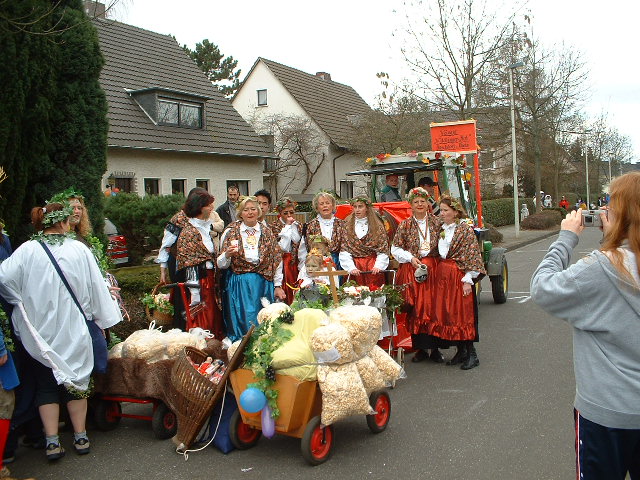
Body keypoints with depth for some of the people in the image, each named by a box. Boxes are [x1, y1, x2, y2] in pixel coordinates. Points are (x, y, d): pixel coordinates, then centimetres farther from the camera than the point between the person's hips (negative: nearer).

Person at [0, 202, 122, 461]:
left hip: (39, 332, 0)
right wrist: (103, 316, 9)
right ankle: (80, 437, 22)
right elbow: (96, 287, -2)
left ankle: (52, 442, 12)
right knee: (76, 380, 14)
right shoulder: (79, 250, -7)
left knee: (46, 384, 12)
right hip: (73, 331, 0)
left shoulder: (27, 250, -9)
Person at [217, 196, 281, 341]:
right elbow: (221, 264, 1)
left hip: (262, 284, 1)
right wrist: (227, 254, -20)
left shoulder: (268, 234, 7)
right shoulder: (231, 232, 3)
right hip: (238, 284, -1)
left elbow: (276, 261, 6)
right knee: (242, 322, 0)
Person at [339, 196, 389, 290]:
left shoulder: (377, 226, 5)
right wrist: (351, 268, -12)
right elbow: (344, 250, 0)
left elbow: (383, 250, 2)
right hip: (354, 266, 0)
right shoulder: (347, 225, 6)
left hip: (373, 268, 0)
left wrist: (378, 266, -13)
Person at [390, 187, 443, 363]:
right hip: (411, 270, 0)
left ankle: (434, 348, 9)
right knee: (414, 308, 0)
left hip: (433, 269, 1)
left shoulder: (436, 223, 6)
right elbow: (395, 249, 5)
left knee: (433, 307, -1)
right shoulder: (404, 225, 3)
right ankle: (420, 348, 10)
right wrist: (410, 258, -7)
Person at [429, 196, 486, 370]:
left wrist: (468, 280, -16)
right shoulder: (441, 230, 12)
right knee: (446, 314, 7)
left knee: (463, 314, -5)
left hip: (459, 275, -7)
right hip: (442, 277, 7)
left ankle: (471, 354, 4)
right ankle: (461, 351, 18)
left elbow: (473, 256, -12)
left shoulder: (465, 229, -8)